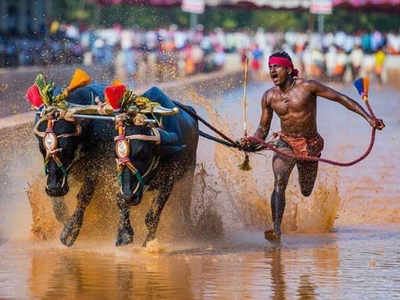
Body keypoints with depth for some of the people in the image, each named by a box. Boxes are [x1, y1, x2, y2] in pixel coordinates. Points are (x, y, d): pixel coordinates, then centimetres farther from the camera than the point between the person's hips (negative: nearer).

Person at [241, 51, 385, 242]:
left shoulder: (307, 87, -14)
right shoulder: (269, 97, -3)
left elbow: (341, 98, -12)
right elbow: (263, 127, 8)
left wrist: (368, 118, -17)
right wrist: (253, 140, -16)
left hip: (310, 145, -1)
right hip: (285, 143, 1)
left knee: (306, 192, 14)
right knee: (279, 182, -26)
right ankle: (276, 230, -31)